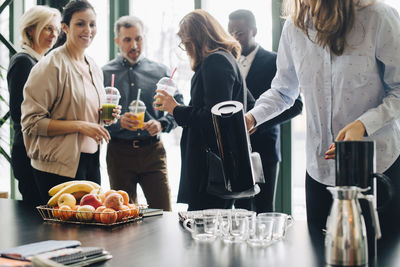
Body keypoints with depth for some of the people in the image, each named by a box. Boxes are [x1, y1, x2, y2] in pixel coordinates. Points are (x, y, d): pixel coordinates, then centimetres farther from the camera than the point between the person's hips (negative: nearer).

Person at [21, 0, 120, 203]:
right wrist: (80, 126, -21)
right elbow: (32, 122, -16)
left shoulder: (94, 68, 14)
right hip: (60, 166, -8)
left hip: (91, 161, 8)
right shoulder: (51, 65, -11)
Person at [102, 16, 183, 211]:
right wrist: (118, 122, -19)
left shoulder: (159, 71, 10)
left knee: (163, 211, -2)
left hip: (153, 151, 1)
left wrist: (162, 124, -10)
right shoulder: (105, 74, 5)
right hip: (119, 152, -1)